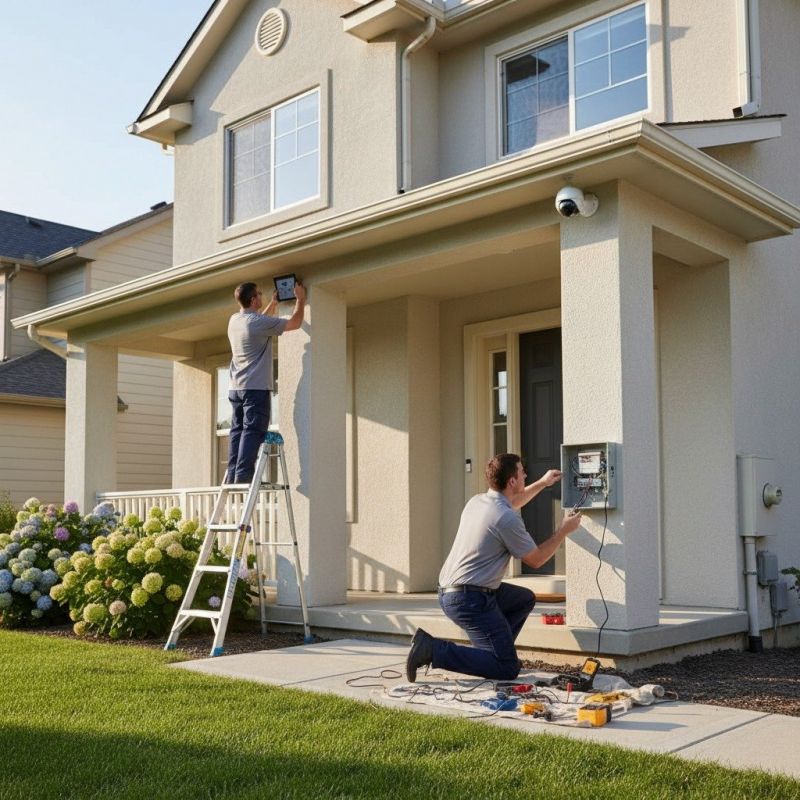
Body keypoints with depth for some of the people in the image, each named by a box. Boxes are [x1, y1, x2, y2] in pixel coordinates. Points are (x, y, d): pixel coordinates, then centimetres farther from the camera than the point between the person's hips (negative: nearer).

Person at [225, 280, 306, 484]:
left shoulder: (234, 320, 11)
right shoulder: (259, 322, -12)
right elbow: (295, 323, -3)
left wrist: (274, 303, 34)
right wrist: (300, 299, 11)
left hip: (236, 389, 8)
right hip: (256, 388, -8)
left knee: (237, 431, 8)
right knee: (252, 432, -9)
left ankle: (232, 476, 6)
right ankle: (243, 476, -15)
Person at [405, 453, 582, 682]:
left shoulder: (477, 501, 9)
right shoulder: (508, 519, -17)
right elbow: (536, 560, -3)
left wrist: (542, 483, 38)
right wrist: (564, 531, 8)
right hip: (470, 599, -10)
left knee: (526, 599, 25)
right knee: (508, 670, -8)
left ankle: (492, 650, 17)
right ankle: (434, 650, -13)